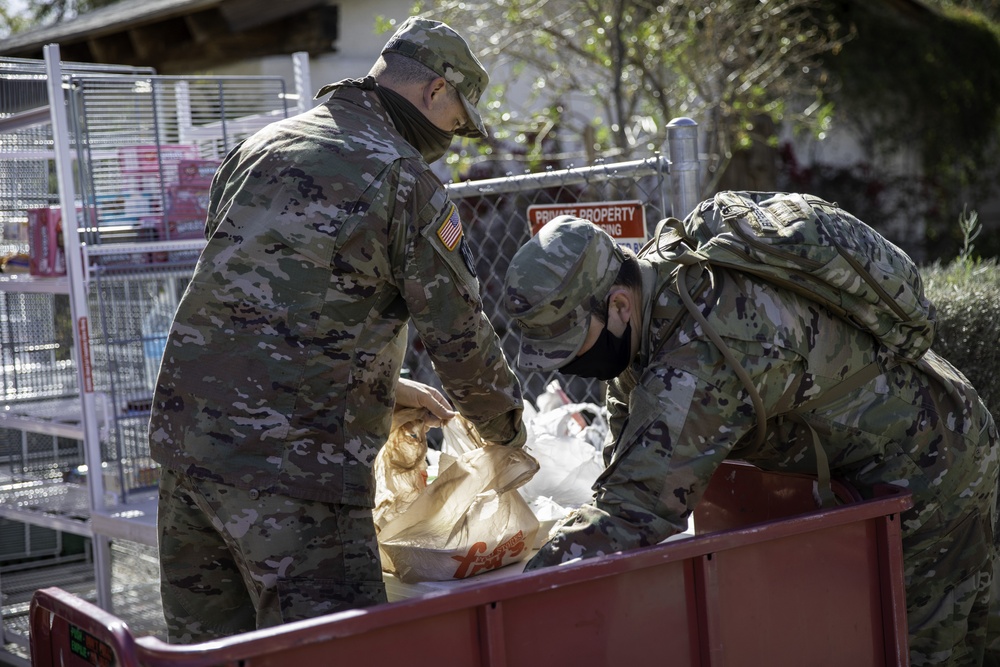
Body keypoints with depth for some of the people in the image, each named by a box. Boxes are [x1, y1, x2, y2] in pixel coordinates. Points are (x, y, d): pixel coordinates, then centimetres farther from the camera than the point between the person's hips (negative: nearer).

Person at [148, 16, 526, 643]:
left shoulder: (261, 148, 18)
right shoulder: (404, 178, -5)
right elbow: (461, 337, -2)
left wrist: (387, 384, 29)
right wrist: (508, 432, 17)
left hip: (184, 433, 8)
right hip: (294, 464, -8)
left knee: (205, 644, 15)